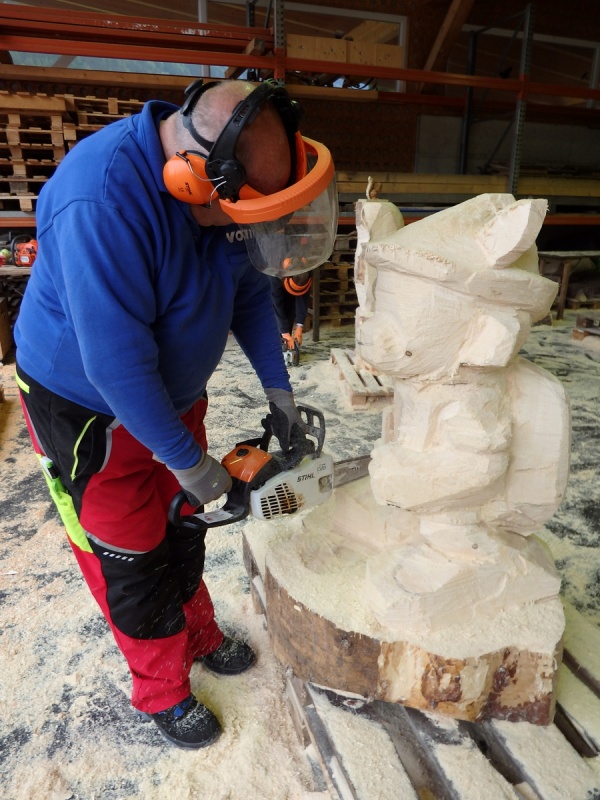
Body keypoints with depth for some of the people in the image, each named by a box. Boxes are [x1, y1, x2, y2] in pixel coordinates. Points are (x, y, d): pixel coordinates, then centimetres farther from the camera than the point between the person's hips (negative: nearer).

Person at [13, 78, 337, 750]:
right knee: (133, 563, 10)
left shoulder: (221, 184, -10)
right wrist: (188, 462, -20)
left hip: (173, 393, 7)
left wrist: (278, 392, 1)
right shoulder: (101, 203, -35)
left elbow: (249, 290, 2)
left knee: (182, 534, 22)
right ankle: (162, 693, 36)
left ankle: (199, 637, 48)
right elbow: (117, 366, -32)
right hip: (90, 415, -6)